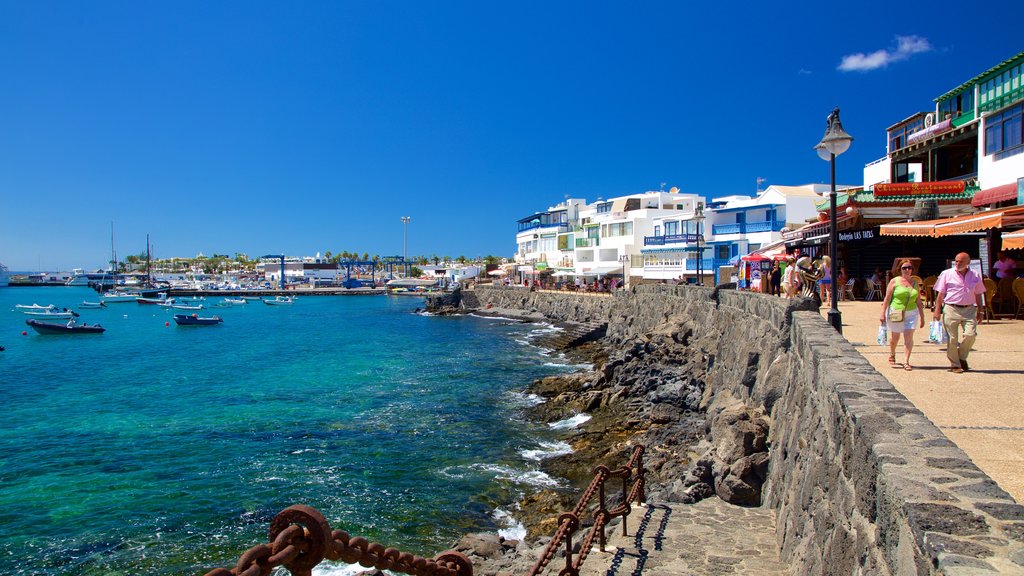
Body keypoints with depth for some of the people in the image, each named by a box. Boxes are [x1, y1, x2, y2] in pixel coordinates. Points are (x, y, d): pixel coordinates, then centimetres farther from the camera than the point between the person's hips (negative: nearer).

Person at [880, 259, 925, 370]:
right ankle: (892, 355, 38)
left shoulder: (915, 282, 8)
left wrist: (922, 317, 9)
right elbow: (887, 298, -2)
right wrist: (883, 313, -7)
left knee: (908, 337, -8)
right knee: (895, 337, 10)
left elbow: (919, 301, 11)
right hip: (895, 313, -2)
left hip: (911, 313, 2)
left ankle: (906, 362, -7)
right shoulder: (894, 281, -2)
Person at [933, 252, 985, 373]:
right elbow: (940, 294, 2)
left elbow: (978, 294, 16)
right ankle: (954, 364, 11)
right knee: (952, 339, -1)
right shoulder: (946, 274, 1)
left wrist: (980, 311, 14)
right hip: (951, 309, -2)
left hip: (969, 310, 2)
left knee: (971, 334, -11)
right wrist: (937, 310, -3)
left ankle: (962, 357, 15)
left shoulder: (975, 276, 9)